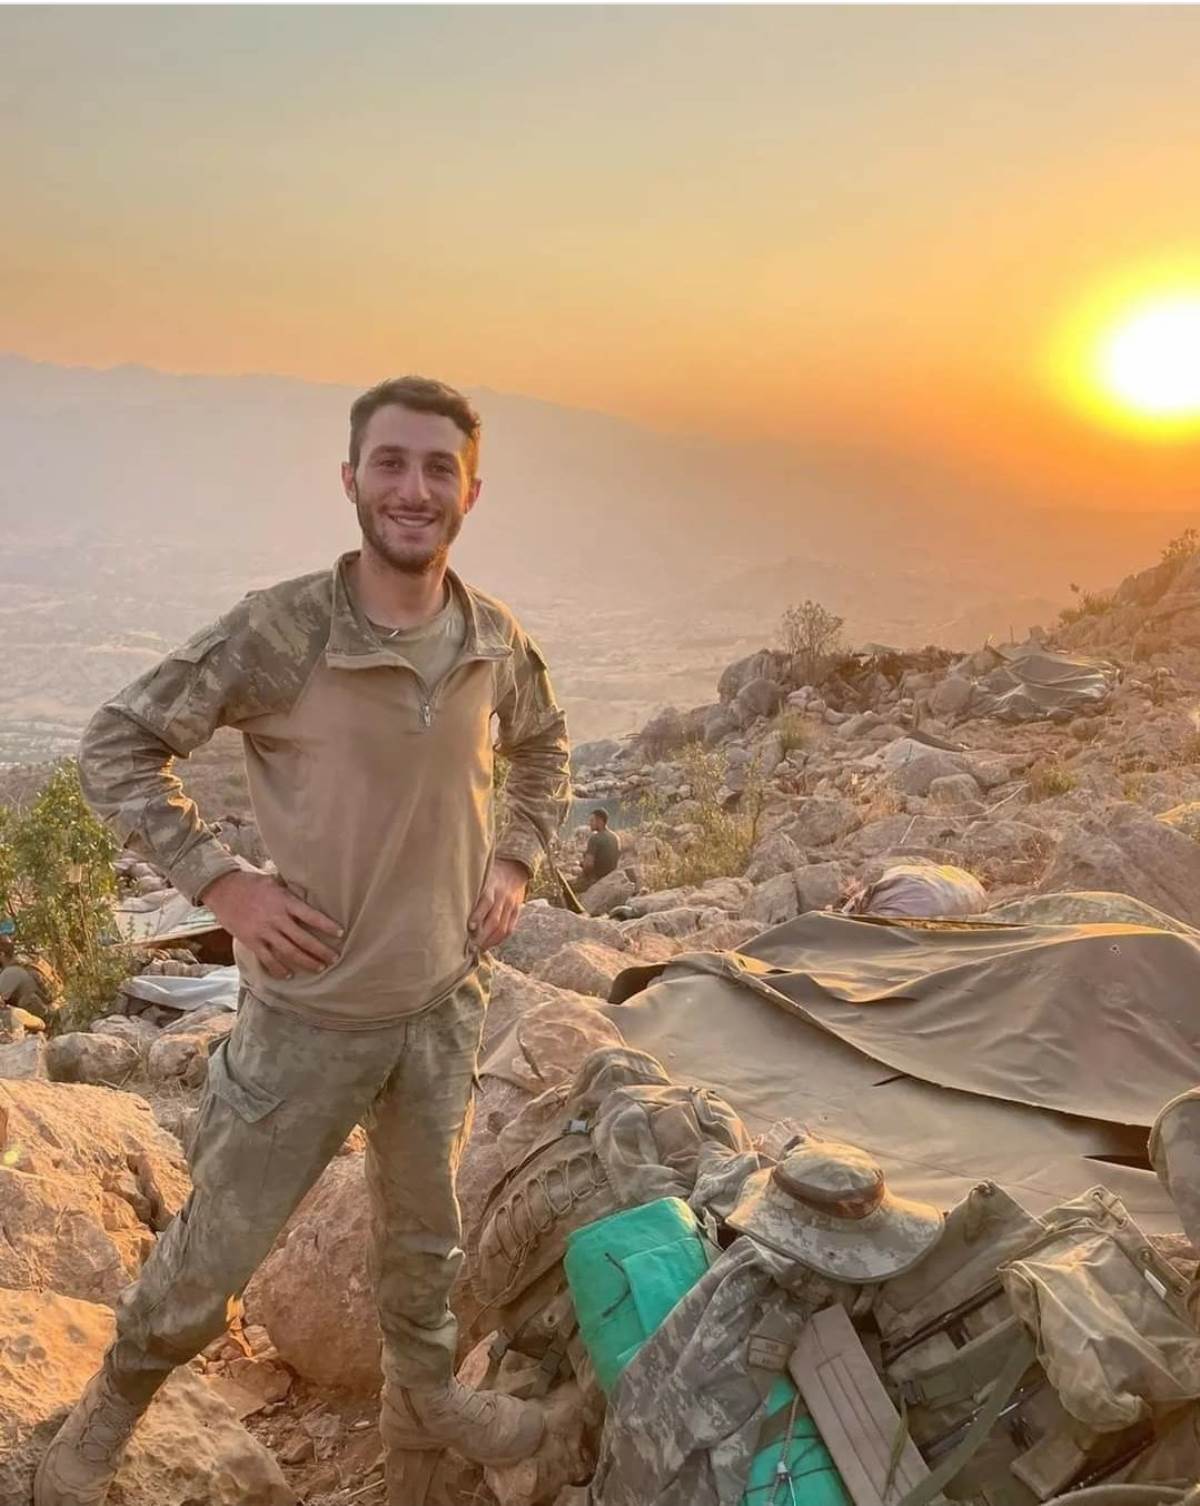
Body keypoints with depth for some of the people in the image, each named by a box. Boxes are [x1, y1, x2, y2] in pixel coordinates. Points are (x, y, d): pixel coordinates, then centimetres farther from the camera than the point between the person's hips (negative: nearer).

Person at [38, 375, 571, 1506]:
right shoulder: (281, 631, -21)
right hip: (310, 1014, -4)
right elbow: (115, 748, -12)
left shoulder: (497, 640, -6)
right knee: (215, 1250, 13)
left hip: (447, 1002, 4)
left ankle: (424, 1404, 52)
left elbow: (542, 753, 15)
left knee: (423, 1236, 25)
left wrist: (516, 861, 3)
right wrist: (221, 883, -17)